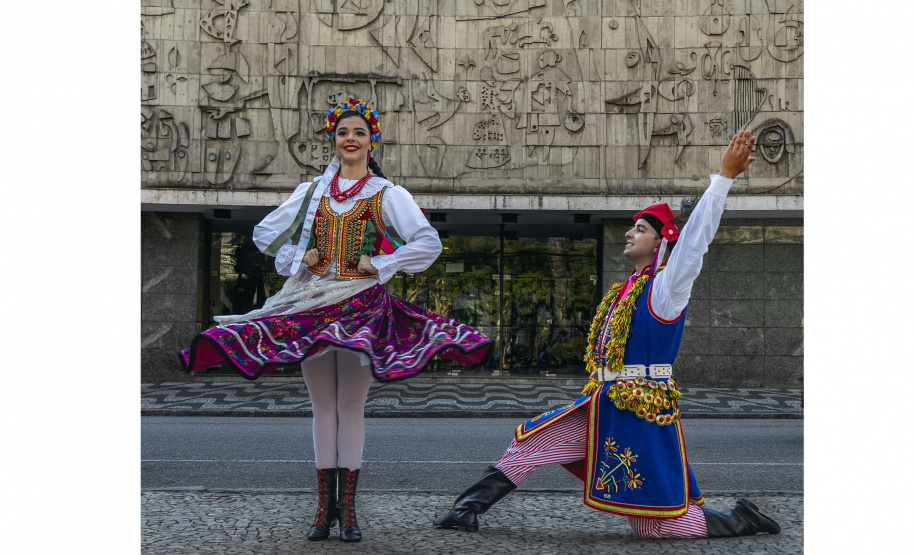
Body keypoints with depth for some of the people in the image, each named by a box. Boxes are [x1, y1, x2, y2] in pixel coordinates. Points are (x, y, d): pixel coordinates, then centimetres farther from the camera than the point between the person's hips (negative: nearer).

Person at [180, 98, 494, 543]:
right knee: (323, 407, 3)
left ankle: (347, 509, 4)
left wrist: (380, 265, -7)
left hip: (361, 304, -3)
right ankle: (324, 507, 9)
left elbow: (429, 243, -4)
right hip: (312, 302, 3)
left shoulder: (387, 194, 4)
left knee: (351, 407, -3)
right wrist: (300, 258, 5)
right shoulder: (312, 192, 14)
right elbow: (265, 233, 20)